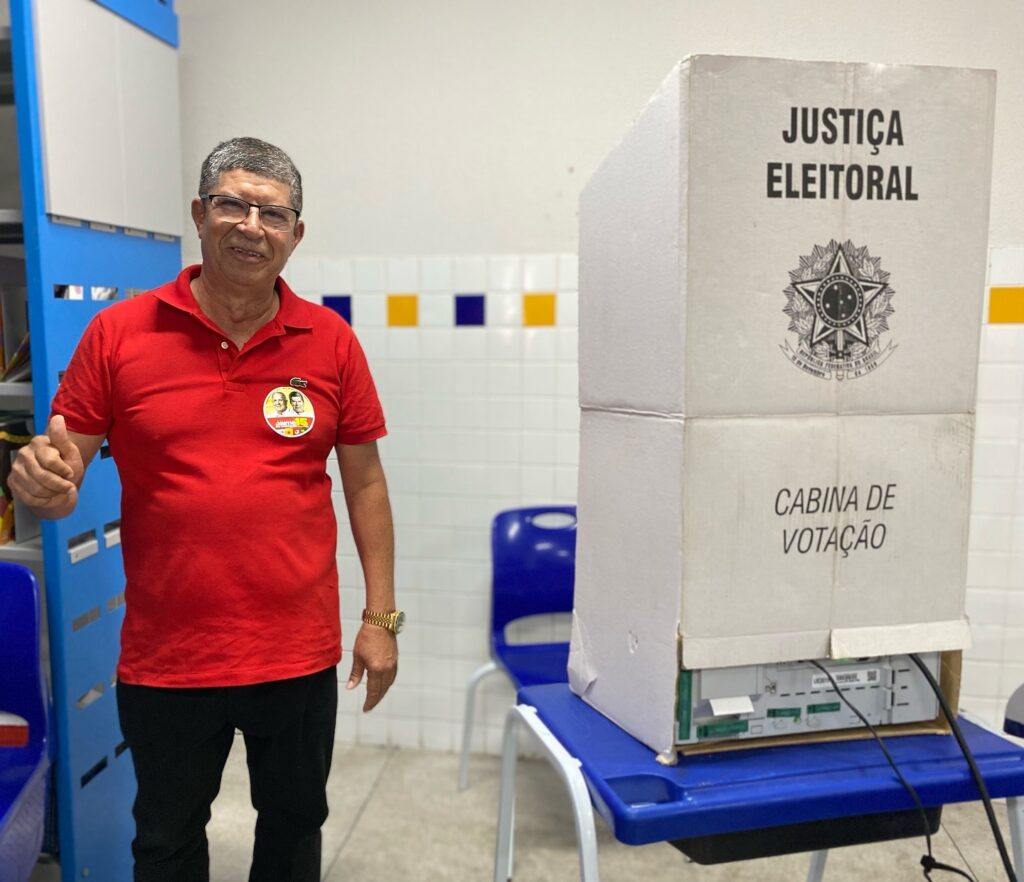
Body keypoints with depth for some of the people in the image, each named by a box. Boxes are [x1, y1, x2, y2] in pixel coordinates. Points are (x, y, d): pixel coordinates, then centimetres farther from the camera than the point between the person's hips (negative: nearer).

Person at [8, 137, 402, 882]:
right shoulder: (118, 333, -5)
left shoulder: (331, 341, -3)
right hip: (165, 658, 0)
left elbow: (365, 482, 1)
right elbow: (61, 476, 0)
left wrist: (381, 616, -1)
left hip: (299, 653, 1)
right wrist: (46, 486, -24)